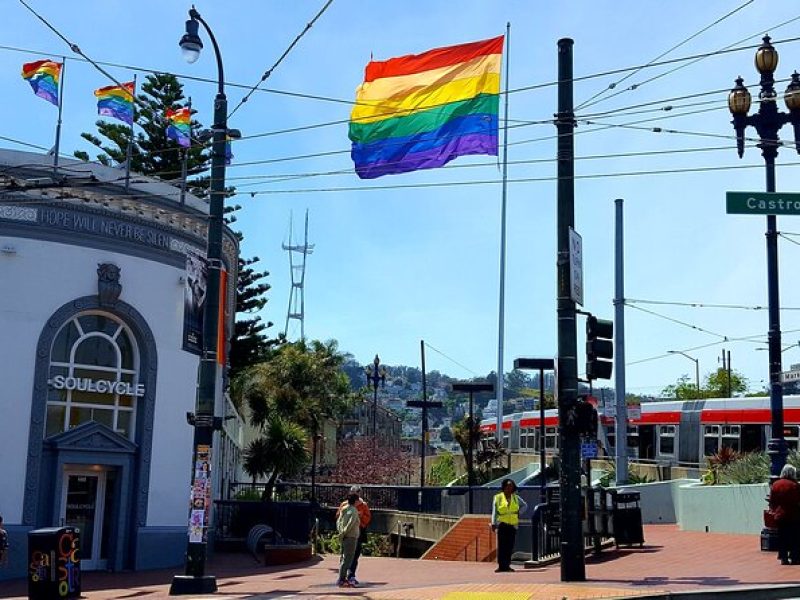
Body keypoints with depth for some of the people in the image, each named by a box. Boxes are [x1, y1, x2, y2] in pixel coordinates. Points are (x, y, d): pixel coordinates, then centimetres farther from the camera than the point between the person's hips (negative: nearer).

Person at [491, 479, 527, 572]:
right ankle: (501, 566, -9)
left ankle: (507, 565, 7)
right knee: (501, 545, -8)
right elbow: (494, 511, 2)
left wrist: (519, 513, 9)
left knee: (510, 546, 1)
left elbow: (525, 506, 25)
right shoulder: (498, 497, 5)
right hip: (502, 524, -3)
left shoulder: (516, 497, 13)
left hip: (513, 524, 3)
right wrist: (493, 523, -6)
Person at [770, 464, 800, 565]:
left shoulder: (775, 485, 1)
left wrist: (774, 511, 18)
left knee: (782, 538, 10)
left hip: (779, 516, 4)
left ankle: (783, 558, 10)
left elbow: (771, 501, 6)